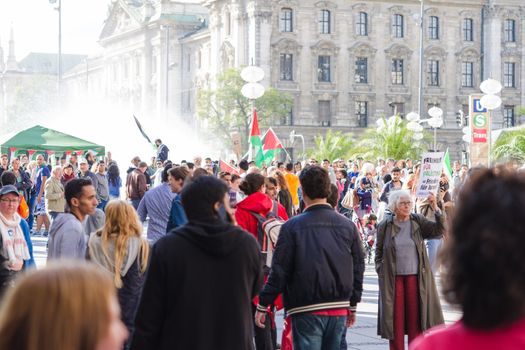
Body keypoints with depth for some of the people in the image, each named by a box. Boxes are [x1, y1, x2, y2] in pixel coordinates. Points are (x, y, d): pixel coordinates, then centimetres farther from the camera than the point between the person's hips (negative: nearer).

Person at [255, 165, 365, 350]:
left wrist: (263, 305, -1)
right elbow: (358, 268, 10)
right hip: (339, 309, 4)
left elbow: (279, 271, -9)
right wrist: (352, 305, 20)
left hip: (307, 310, -4)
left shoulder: (292, 226, -8)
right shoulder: (348, 225, 5)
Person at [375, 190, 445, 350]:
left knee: (416, 316, 4)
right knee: (395, 317, 2)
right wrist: (380, 270, 1)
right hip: (393, 278, -1)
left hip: (415, 277, 1)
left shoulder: (418, 221, 4)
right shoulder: (385, 226, 3)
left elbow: (439, 230, -9)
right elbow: (378, 251, 11)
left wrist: (436, 209, -19)